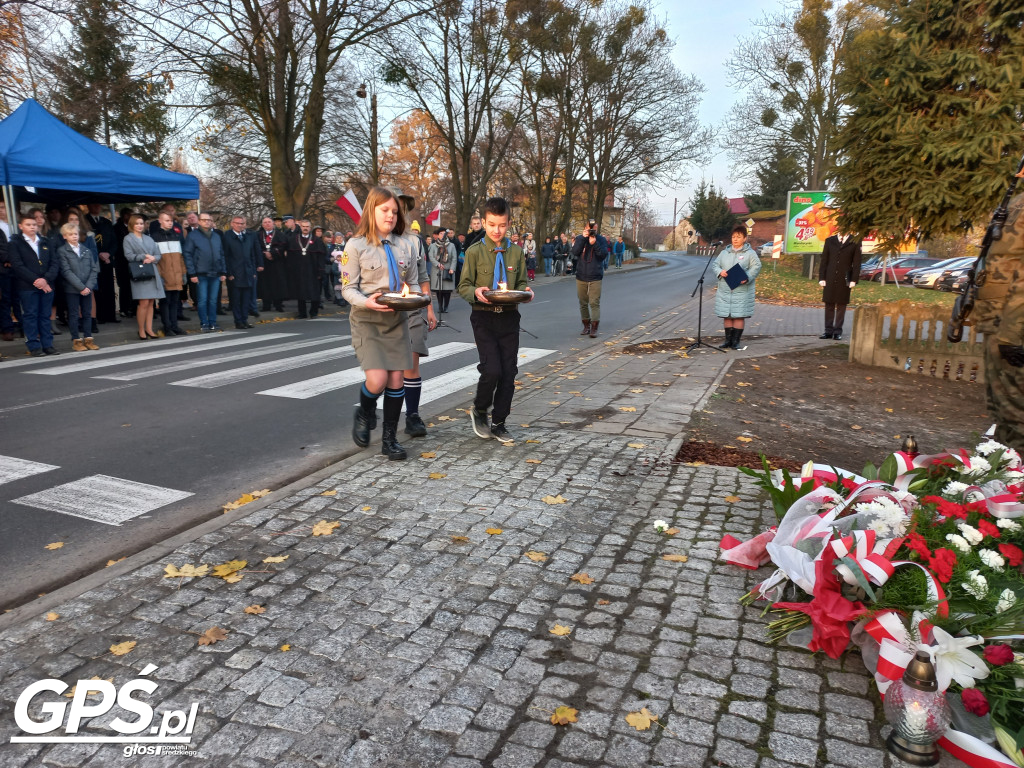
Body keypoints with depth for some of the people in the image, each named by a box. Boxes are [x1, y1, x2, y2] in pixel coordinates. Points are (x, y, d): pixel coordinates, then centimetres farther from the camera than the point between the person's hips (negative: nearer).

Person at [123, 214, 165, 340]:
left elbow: (158, 255, 12)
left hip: (152, 272, 5)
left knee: (150, 303, 2)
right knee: (144, 303, -11)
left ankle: (149, 329, 8)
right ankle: (141, 330, 0)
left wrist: (152, 259, -7)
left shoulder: (149, 239, 20)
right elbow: (129, 255, -6)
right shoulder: (128, 239, 6)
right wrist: (144, 257, -11)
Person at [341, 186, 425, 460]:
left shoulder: (405, 245, 6)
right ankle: (364, 415, 21)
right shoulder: (356, 245, -5)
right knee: (377, 379, -15)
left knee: (396, 379, 2)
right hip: (367, 320, -4)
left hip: (396, 319, 4)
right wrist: (366, 302, -23)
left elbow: (413, 282, 13)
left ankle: (389, 439, 18)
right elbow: (348, 288, -5)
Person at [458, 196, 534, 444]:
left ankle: (499, 424, 18)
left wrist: (525, 291, -9)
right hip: (484, 317, -3)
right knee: (492, 369, -15)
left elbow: (522, 282, 13)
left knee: (508, 372, 4)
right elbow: (464, 286, 0)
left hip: (509, 317, 3)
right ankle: (479, 410, 15)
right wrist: (476, 292, -21)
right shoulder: (474, 252, -1)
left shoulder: (516, 252, 7)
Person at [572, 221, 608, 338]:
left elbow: (604, 254, -10)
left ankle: (594, 328, -8)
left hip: (595, 277, -2)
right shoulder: (579, 238, 6)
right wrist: (583, 238, -17)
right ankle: (586, 326, 19)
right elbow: (575, 251, -10)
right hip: (581, 276, 2)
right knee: (583, 303, 8)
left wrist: (594, 243, -21)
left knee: (594, 303, -8)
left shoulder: (601, 240, 3)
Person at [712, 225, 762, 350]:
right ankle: (728, 340, 16)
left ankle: (735, 341, 4)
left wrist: (747, 278, -20)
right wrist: (720, 271, -9)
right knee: (727, 316, 7)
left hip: (741, 290, -4)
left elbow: (756, 266, -5)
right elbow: (715, 264, 13)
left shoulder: (750, 253, 1)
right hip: (725, 290, 4)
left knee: (739, 316, -3)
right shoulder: (724, 252, 13)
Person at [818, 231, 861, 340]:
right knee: (829, 305, 3)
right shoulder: (829, 241, 9)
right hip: (829, 278, 2)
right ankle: (828, 330, 9)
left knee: (841, 305, 3)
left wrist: (854, 279, -7)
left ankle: (838, 331, 8)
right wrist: (821, 278, 0)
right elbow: (824, 260, 8)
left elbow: (856, 262, 1)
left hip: (844, 280, -1)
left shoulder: (854, 242, 4)